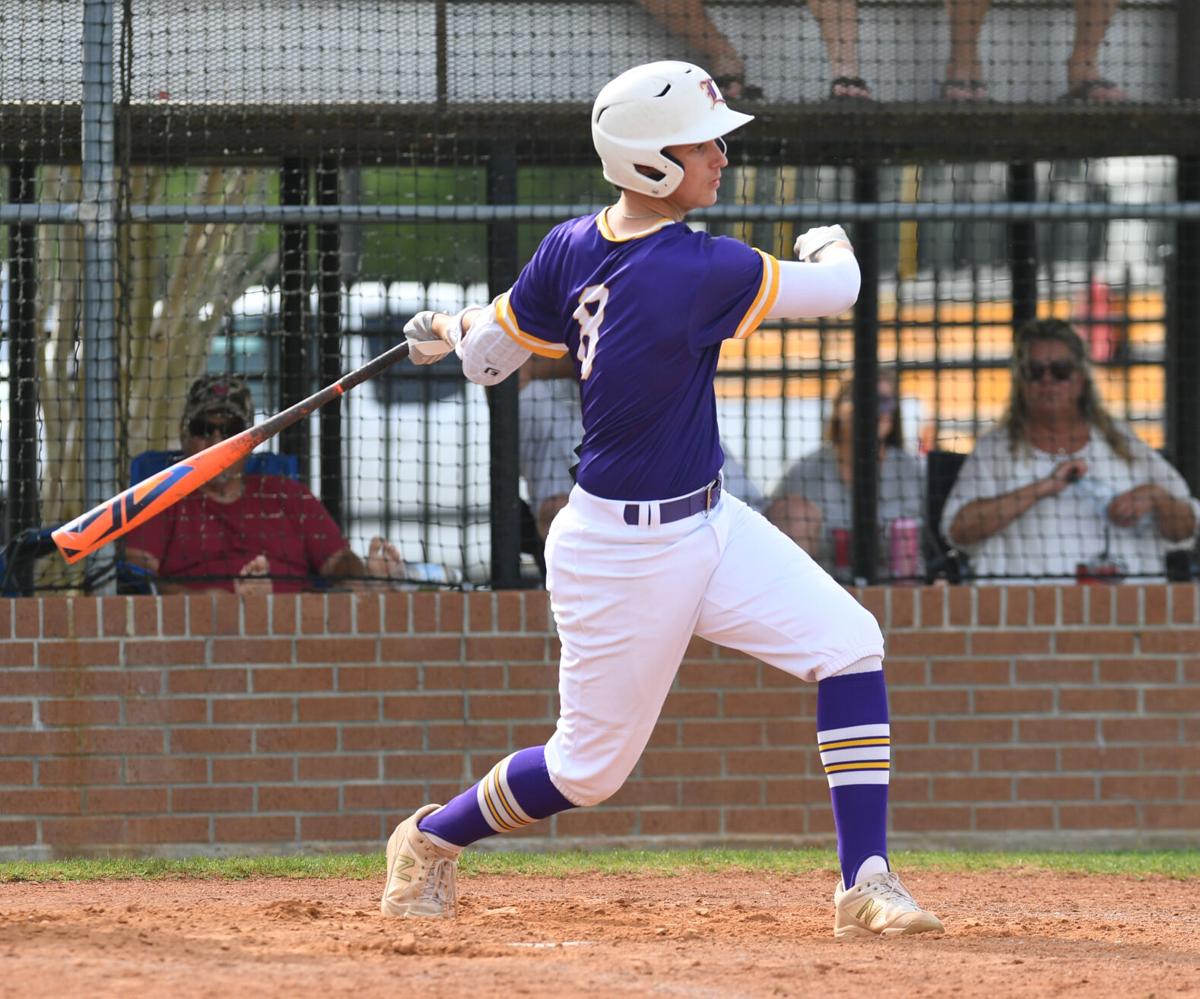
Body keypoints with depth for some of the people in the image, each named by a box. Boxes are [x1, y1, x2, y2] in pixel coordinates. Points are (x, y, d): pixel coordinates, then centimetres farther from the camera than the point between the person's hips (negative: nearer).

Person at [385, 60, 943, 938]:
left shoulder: (572, 248, -4)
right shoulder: (701, 272, -25)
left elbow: (487, 357, 5)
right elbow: (838, 290, -12)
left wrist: (450, 331, 29)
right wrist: (830, 248, 12)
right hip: (627, 556, -8)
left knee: (848, 642, -5)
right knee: (592, 766, 7)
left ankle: (866, 882, -6)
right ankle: (431, 839, 33)